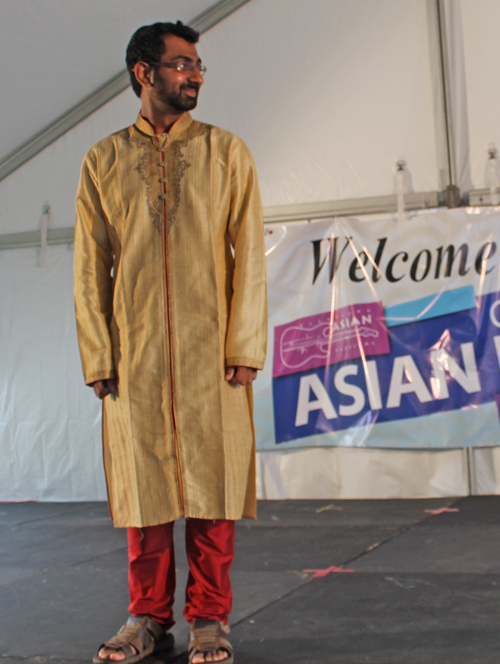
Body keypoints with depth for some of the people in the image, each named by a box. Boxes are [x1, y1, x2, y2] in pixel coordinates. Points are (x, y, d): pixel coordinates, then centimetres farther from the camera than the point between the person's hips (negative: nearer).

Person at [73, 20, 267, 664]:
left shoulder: (226, 152, 9)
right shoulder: (103, 161, 12)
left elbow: (249, 255, 2)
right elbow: (89, 266, 8)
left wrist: (244, 347, -7)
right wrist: (97, 356, 0)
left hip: (211, 352, -1)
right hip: (134, 355, 1)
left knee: (211, 478, 1)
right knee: (144, 480, 5)